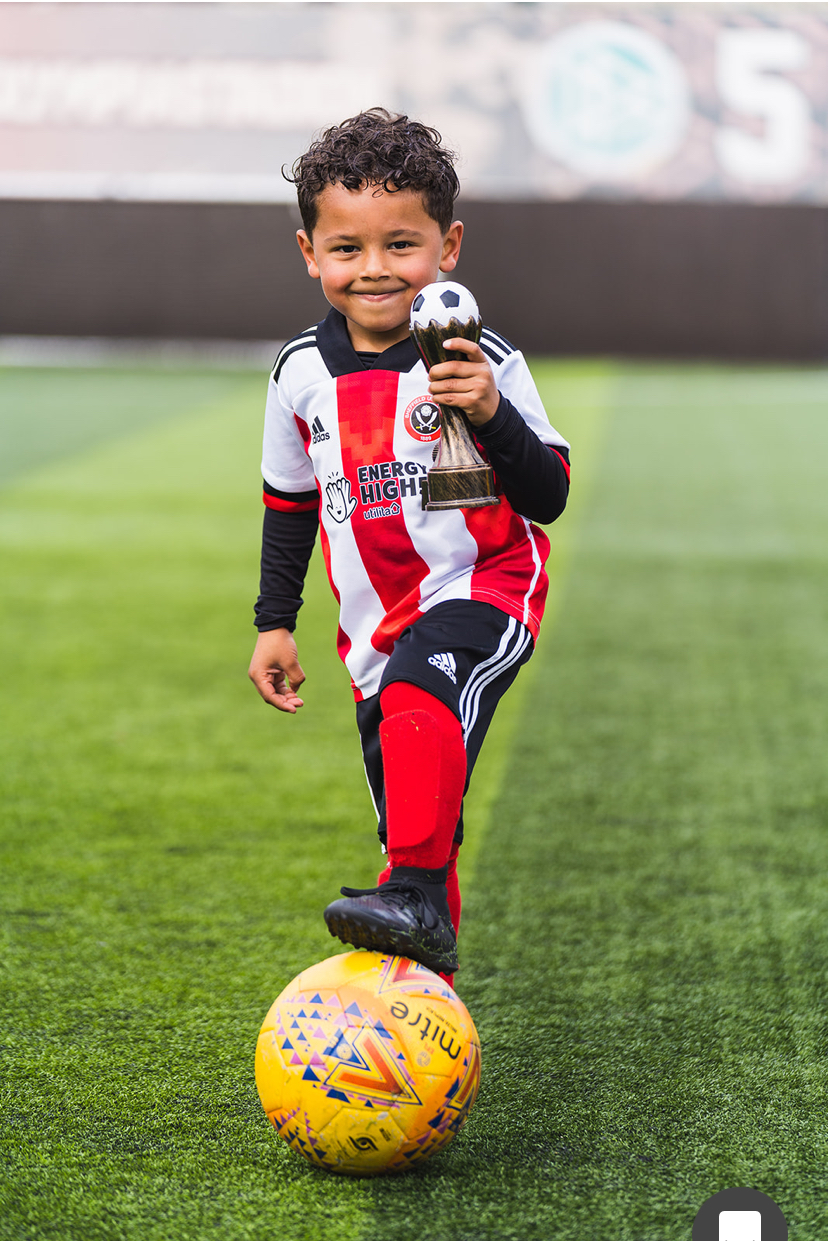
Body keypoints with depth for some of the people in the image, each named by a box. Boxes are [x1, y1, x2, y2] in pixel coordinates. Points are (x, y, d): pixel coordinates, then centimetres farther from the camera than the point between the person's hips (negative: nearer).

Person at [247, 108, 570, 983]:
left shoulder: (482, 362, -10)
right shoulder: (302, 374, 2)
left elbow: (548, 499, -11)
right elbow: (289, 507, 17)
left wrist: (491, 416, -26)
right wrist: (275, 623, 15)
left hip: (483, 590, -5)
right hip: (378, 625, 5)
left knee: (419, 693, -36)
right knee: (412, 821, 8)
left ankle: (417, 898, -41)